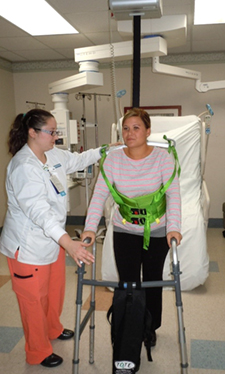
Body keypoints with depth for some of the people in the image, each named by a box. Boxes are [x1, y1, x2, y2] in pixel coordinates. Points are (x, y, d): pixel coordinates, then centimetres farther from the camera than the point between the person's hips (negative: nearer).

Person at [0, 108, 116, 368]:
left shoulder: (54, 155, 1)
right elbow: (38, 210, -39)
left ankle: (53, 329, 53)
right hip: (28, 246, -9)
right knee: (34, 298, 10)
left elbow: (78, 160, 21)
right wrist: (68, 243, -48)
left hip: (53, 239, 9)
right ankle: (38, 352, 32)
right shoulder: (23, 167, -28)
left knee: (55, 289, 26)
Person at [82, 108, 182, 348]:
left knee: (153, 280, 15)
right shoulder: (113, 159, -9)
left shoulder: (163, 157, -13)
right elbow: (100, 194, -11)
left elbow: (173, 193, -18)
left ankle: (150, 328, 38)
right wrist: (90, 227, -21)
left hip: (157, 231, 0)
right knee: (127, 282, 5)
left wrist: (173, 227, -29)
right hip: (124, 231, 1)